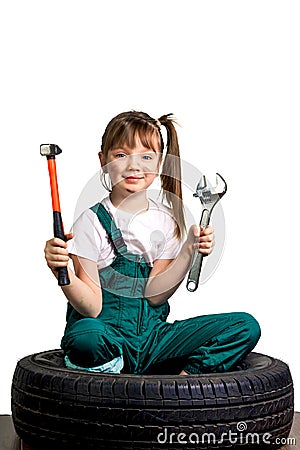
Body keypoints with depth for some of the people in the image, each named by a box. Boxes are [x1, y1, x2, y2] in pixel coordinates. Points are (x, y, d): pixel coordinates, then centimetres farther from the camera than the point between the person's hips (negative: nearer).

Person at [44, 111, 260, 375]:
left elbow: (155, 295, -2)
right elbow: (92, 308, -12)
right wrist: (63, 273, -29)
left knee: (246, 326, -11)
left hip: (153, 337, 4)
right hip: (110, 335, -4)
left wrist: (189, 251, -12)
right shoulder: (92, 223, -8)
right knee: (85, 337, -40)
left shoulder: (167, 220, 5)